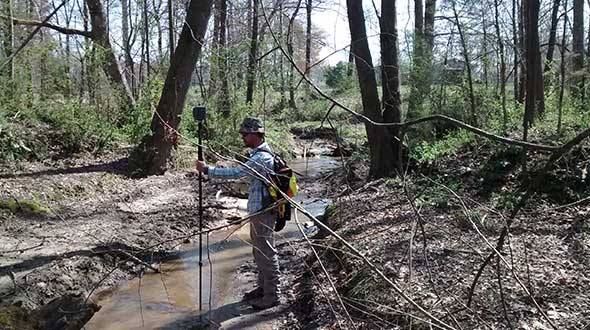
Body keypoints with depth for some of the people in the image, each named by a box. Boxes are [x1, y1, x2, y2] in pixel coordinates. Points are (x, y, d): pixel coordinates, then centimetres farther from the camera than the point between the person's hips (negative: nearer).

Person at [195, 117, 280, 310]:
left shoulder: (261, 157, -21)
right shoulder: (259, 153, 13)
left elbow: (235, 173, -27)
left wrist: (207, 170, -21)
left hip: (263, 212, -10)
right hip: (257, 210, 10)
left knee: (266, 252, -2)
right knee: (259, 251, 18)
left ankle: (272, 295, 9)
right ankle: (263, 288, 31)